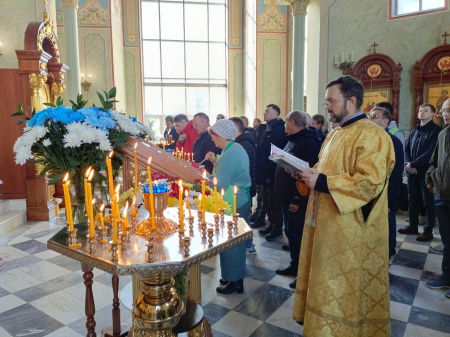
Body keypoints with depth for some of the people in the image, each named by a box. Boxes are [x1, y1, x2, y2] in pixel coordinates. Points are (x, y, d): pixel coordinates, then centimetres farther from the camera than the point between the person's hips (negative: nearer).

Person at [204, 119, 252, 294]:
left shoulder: (229, 154, -21)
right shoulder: (237, 149, 11)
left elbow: (220, 185, -23)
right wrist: (216, 161, 8)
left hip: (232, 205, -10)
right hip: (242, 201, 10)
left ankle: (234, 281, 19)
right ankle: (235, 277, 34)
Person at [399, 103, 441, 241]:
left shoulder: (436, 130, -7)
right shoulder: (414, 132, 16)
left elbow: (431, 152, -17)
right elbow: (407, 149, 12)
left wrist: (413, 164, -16)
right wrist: (408, 164, -6)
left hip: (426, 171, -6)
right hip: (412, 172, 7)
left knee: (428, 202, 2)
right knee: (413, 200, 13)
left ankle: (428, 230, 10)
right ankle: (413, 226, 25)